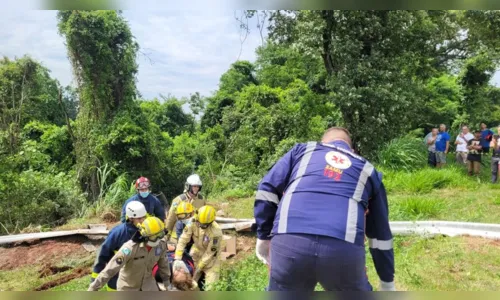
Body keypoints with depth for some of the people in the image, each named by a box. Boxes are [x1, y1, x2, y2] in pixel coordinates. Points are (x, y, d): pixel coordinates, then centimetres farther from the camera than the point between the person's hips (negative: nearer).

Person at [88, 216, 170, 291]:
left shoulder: (161, 244, -21)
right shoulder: (131, 248, -36)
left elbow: (163, 263, -1)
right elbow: (111, 268, -34)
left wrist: (167, 282, 10)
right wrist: (93, 287, -31)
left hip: (147, 281, 3)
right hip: (128, 284, -3)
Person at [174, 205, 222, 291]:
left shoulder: (216, 232, -32)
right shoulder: (193, 223, -24)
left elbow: (209, 253, -23)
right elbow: (183, 240, -20)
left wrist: (198, 268, -17)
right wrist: (177, 259, -27)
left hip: (210, 258, -3)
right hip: (196, 254, 3)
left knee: (211, 285, -9)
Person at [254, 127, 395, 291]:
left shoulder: (302, 150, 26)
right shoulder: (368, 170, 28)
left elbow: (267, 189, 15)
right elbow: (380, 231, 31)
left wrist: (264, 236, 23)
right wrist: (387, 281, 39)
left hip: (289, 244, 0)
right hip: (344, 249, 1)